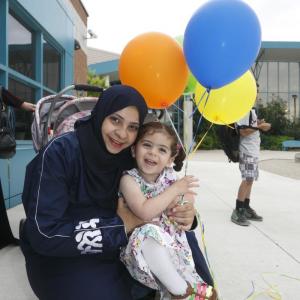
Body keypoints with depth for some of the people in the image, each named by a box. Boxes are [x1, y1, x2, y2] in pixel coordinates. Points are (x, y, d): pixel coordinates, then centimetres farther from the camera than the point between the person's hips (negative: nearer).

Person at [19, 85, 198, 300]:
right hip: (61, 258, -4)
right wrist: (121, 226, -20)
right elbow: (45, 234, -25)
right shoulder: (60, 153, -21)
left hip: (114, 250, 5)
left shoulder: (128, 159, -4)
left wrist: (183, 213, -19)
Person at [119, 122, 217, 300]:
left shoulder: (169, 177, 0)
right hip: (141, 246, -4)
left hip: (171, 245, 4)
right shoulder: (129, 179, -13)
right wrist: (174, 190, -22)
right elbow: (145, 212, -27)